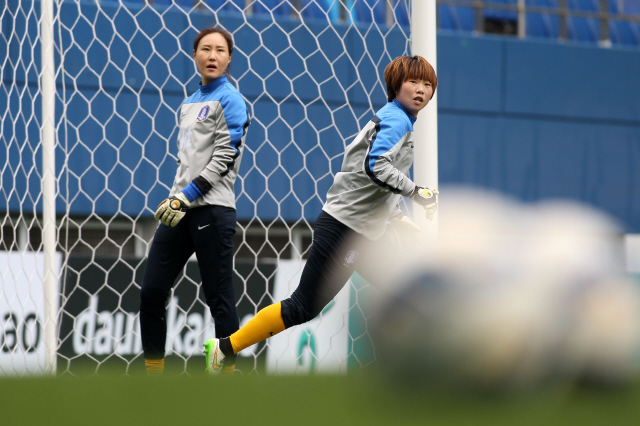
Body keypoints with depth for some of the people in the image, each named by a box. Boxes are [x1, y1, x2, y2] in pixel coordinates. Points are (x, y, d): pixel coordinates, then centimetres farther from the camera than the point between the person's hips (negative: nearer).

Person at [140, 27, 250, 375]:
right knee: (151, 291, 4)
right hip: (180, 209, 8)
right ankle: (153, 375, 11)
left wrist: (187, 197, -16)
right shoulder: (189, 104, 20)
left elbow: (224, 158, -12)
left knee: (219, 297, -6)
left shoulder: (229, 100, -4)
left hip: (212, 209, -8)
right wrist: (174, 198, 14)